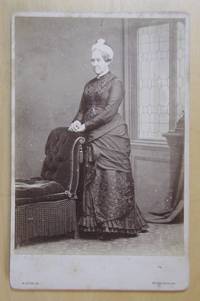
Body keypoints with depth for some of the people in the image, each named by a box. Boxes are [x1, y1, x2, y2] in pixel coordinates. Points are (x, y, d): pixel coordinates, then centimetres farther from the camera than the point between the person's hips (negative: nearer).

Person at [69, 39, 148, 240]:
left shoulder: (115, 83, -1)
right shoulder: (89, 85, 19)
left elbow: (109, 111, -13)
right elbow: (82, 110, 18)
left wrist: (85, 126, -15)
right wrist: (76, 122, -5)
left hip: (112, 136, -6)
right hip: (94, 139, 6)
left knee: (112, 178, -8)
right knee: (94, 180, 0)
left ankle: (114, 224, -2)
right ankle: (99, 224, 5)